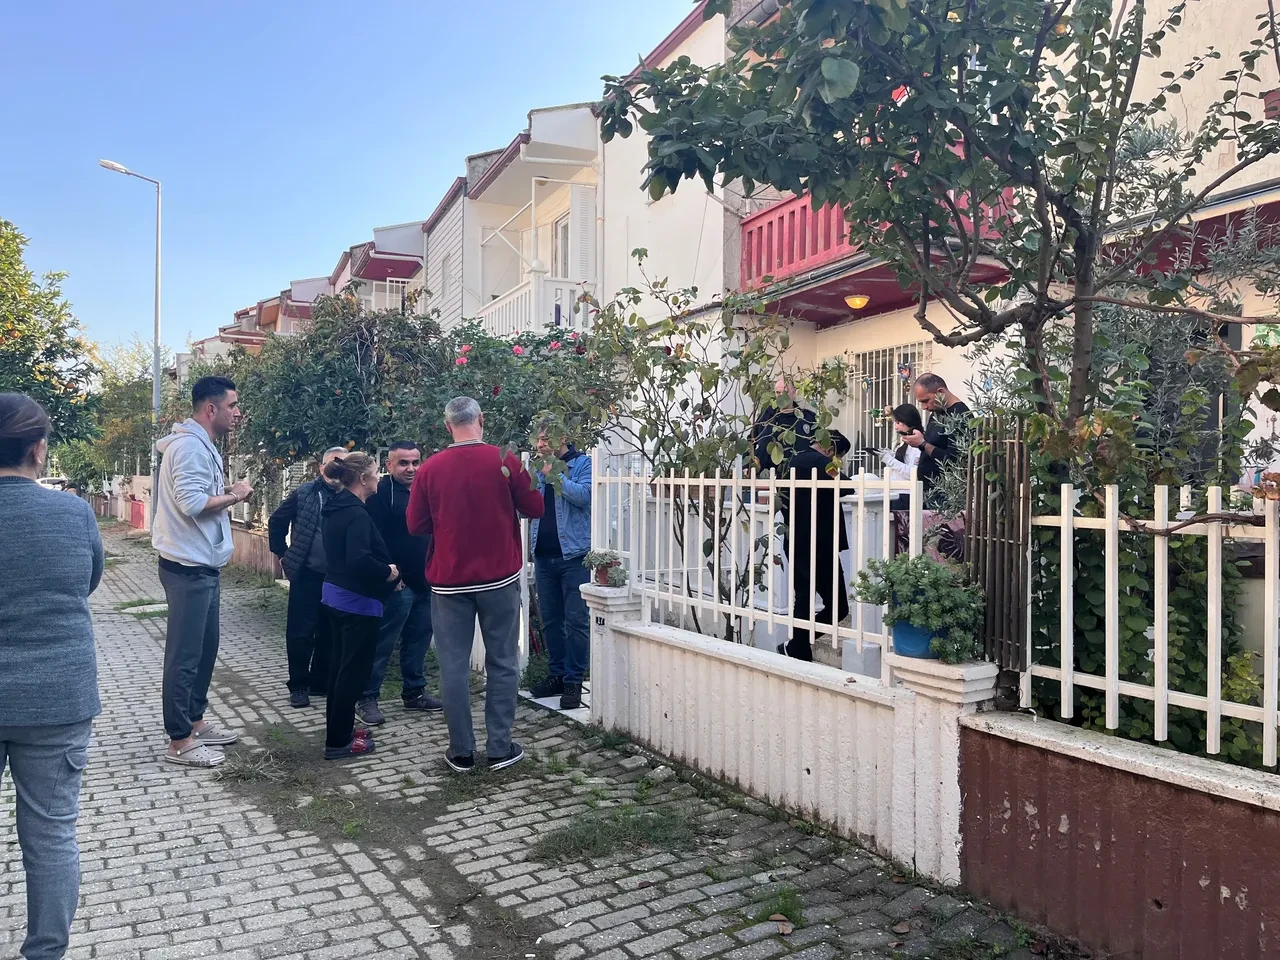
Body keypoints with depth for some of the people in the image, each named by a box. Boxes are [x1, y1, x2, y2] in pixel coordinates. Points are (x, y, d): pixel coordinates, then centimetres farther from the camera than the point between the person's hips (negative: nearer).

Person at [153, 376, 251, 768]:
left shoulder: (202, 445, 15)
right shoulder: (190, 446, -17)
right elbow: (192, 502, -26)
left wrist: (229, 496, 4)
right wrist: (234, 495, -13)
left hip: (203, 566, 10)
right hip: (189, 568, -10)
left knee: (205, 649, 18)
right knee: (185, 655, -2)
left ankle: (194, 721, 31)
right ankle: (179, 741, 8)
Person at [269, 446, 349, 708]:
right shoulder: (305, 493, -2)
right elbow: (277, 522, 7)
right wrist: (282, 554, 5)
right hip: (307, 575, -1)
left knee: (330, 634, 12)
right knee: (300, 633, 3)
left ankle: (320, 682, 26)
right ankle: (298, 686, 16)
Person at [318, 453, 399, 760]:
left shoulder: (336, 508, 9)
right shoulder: (357, 514, -21)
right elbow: (359, 560, -33)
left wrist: (382, 570, 10)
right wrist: (387, 572, -16)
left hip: (336, 594, 10)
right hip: (357, 600, -10)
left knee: (341, 662, 19)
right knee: (355, 668, -1)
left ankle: (337, 728, 30)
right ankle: (338, 741, 7)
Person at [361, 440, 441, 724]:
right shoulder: (381, 493, -9)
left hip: (425, 581, 8)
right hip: (397, 583, -8)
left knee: (419, 639, 14)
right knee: (383, 643, -3)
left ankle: (414, 692, 25)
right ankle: (366, 698, 6)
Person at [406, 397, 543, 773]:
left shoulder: (430, 469, -4)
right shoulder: (504, 460, -8)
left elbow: (415, 525, 2)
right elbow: (535, 508, 0)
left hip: (449, 582, 1)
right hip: (500, 578, -1)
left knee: (454, 666, 8)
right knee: (502, 663, 9)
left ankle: (461, 752, 13)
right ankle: (500, 748, 12)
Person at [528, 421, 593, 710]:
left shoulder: (582, 463, -2)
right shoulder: (538, 467, 13)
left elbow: (585, 495, -18)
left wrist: (554, 475, -16)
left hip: (573, 555, -6)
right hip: (543, 556, 6)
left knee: (576, 621, -3)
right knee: (550, 620, 13)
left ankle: (574, 682, 4)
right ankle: (556, 675, 24)